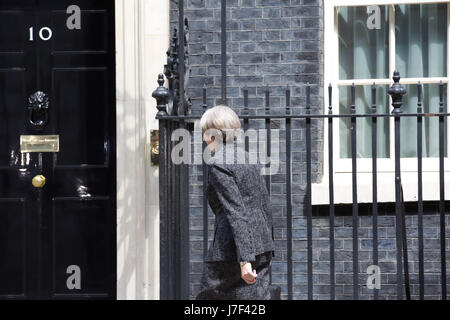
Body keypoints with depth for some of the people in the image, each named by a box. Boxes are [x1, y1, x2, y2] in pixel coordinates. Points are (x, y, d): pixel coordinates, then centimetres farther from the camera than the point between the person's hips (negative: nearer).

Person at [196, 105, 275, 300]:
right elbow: (266, 206, 18)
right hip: (262, 247, 7)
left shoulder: (218, 163, -10)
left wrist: (244, 259, -21)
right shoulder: (249, 159, 14)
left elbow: (235, 213, -18)